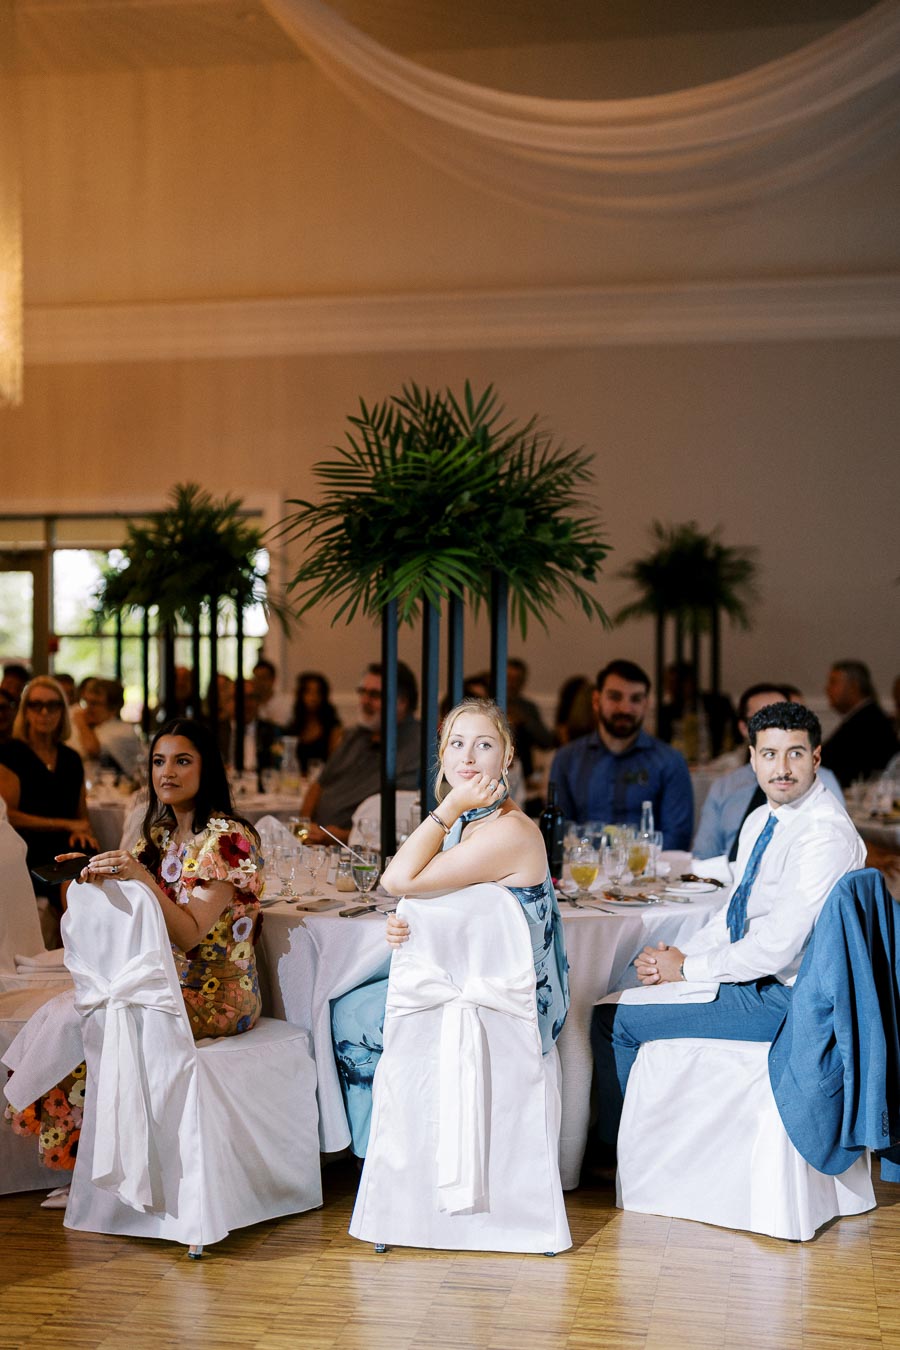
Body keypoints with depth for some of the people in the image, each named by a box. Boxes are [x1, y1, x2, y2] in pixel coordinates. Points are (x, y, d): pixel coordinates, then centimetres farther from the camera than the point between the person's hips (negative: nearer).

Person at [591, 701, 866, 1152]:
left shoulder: (826, 834, -22)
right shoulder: (761, 821, 9)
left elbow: (777, 947, -25)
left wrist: (687, 968, -14)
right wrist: (678, 955, -3)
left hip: (782, 999, -9)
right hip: (749, 975, 9)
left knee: (615, 1020, -8)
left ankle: (613, 1146, 15)